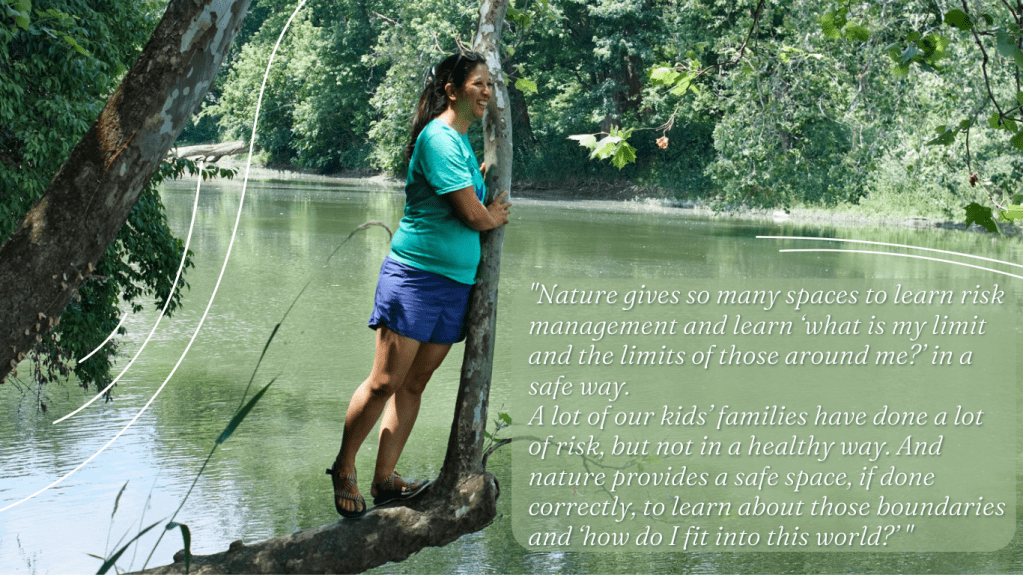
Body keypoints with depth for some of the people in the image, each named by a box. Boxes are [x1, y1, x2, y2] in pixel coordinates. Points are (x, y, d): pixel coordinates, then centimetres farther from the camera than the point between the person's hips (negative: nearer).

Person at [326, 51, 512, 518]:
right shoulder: (439, 137, -14)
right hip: (416, 274, -9)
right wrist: (495, 216, 4)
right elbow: (471, 214, -15)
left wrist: (486, 175, 11)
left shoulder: (462, 140, 16)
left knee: (414, 384, 8)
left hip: (455, 281, 9)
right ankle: (344, 468, 9)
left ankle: (384, 479, 13)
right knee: (385, 382, -6)